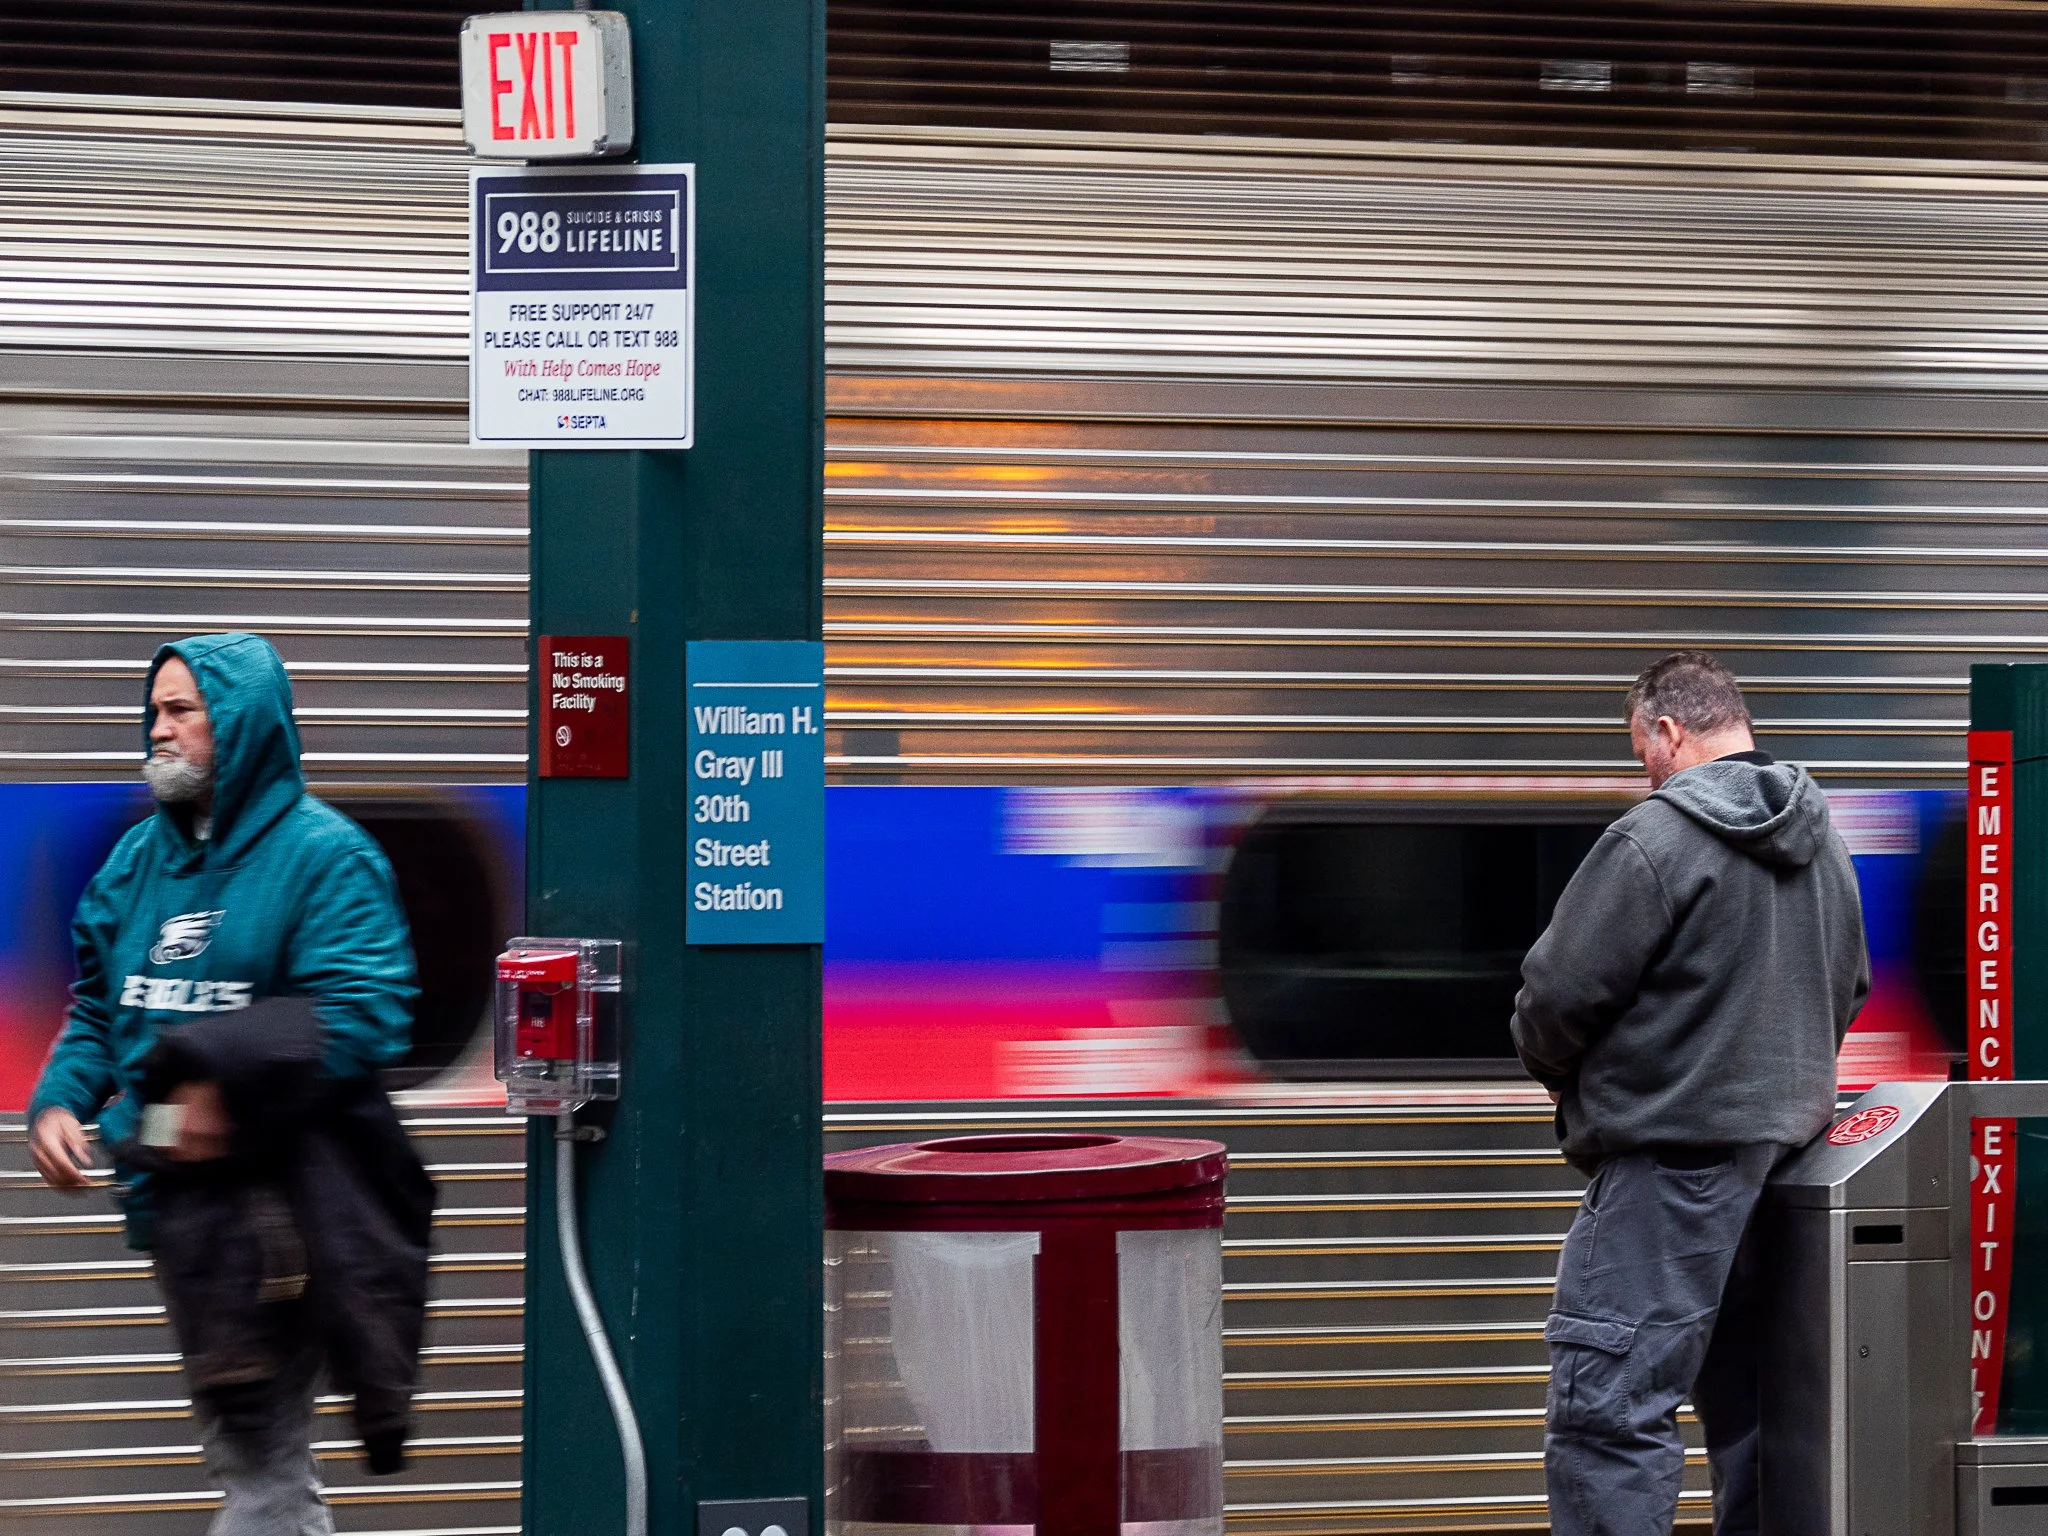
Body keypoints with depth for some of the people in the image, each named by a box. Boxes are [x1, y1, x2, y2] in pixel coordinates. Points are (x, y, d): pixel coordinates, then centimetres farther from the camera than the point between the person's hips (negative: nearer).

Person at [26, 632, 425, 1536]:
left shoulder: (321, 855, -8)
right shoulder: (140, 858, 14)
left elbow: (363, 1019, -18)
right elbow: (96, 1011, 18)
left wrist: (229, 1092, -24)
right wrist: (59, 1102, -1)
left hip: (274, 1198, -8)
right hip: (171, 1190, 8)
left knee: (260, 1463, -7)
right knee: (239, 1445, 16)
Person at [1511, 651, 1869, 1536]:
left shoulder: (1652, 841, -14)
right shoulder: (1823, 847, 12)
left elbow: (1558, 994, -12)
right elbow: (1850, 993, 22)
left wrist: (1561, 1076, 7)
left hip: (1670, 1154, -9)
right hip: (1783, 1133, 9)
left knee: (1605, 1409, -11)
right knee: (1739, 1390, 14)